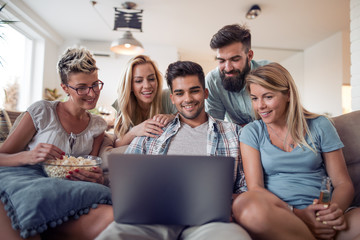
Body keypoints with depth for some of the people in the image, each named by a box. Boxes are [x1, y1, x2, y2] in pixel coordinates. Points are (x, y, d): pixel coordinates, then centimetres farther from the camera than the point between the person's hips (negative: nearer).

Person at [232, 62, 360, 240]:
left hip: (322, 219, -1)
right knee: (245, 203, -35)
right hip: (278, 219, 1)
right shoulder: (251, 132, 8)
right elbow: (255, 188, -2)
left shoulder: (320, 126, 12)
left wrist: (336, 210, -13)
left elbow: (343, 183, 10)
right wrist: (297, 213, -17)